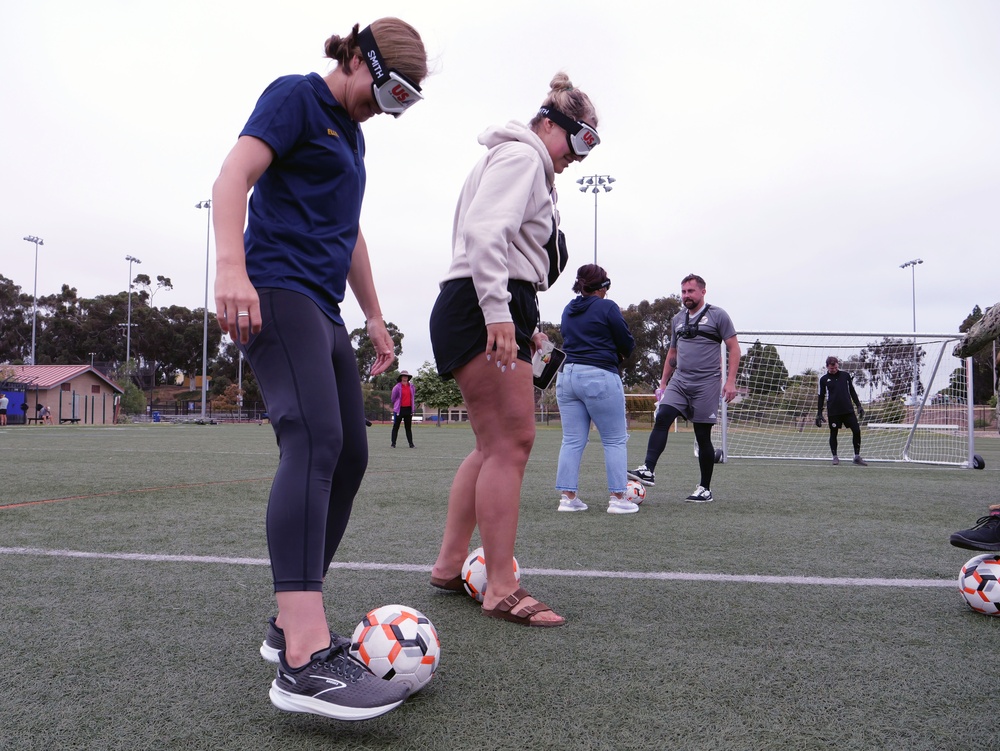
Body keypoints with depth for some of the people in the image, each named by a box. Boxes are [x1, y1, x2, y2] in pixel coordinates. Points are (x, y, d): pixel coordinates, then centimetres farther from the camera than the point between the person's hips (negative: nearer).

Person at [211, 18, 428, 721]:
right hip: (277, 293, -9)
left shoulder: (351, 135, 27)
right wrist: (230, 266, -28)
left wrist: (375, 319, 28)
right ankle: (304, 661, -32)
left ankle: (291, 623, 11)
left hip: (323, 311, 10)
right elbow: (234, 176, -12)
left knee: (350, 456, 2)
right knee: (316, 439, -27)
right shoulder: (297, 95, 2)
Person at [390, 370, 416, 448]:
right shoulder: (397, 387, -6)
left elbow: (413, 397, 19)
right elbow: (393, 398, 4)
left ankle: (411, 443, 9)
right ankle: (393, 443, 7)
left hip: (408, 409, 3)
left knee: (408, 427, 7)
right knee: (396, 427, 2)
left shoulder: (411, 386, 7)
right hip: (399, 409, -3)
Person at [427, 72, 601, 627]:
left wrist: (523, 324, 21)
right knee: (512, 440, -13)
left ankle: (449, 566, 15)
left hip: (497, 314, 11)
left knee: (495, 445, 9)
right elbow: (484, 232, -19)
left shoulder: (531, 168, 29)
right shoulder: (521, 155, -2)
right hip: (482, 310, -11)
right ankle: (501, 590, -9)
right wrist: (497, 311, -26)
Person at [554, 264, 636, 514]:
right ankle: (617, 498, 4)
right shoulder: (607, 307, -6)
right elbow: (627, 344, -5)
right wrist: (617, 354, 18)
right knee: (615, 440, 3)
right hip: (599, 378, -6)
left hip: (568, 375, 6)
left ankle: (568, 497, 8)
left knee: (572, 441, 7)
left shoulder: (568, 310, 14)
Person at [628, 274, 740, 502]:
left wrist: (730, 381, -12)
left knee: (703, 436, 1)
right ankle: (648, 470, -25)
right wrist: (663, 382, 19)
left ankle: (705, 489, 12)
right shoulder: (677, 320, 16)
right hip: (679, 381, 5)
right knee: (662, 417, -18)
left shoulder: (717, 315, 0)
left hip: (707, 383, -4)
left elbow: (733, 348, -3)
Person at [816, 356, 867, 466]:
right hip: (833, 411, -1)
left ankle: (857, 456, 5)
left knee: (856, 430, -5)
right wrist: (819, 413, 3)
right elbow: (821, 397, 6)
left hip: (848, 409, 1)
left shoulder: (845, 375, 6)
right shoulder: (824, 379, 2)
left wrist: (859, 405, 7)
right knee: (833, 434, 4)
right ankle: (835, 457, 17)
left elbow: (852, 391, 13)